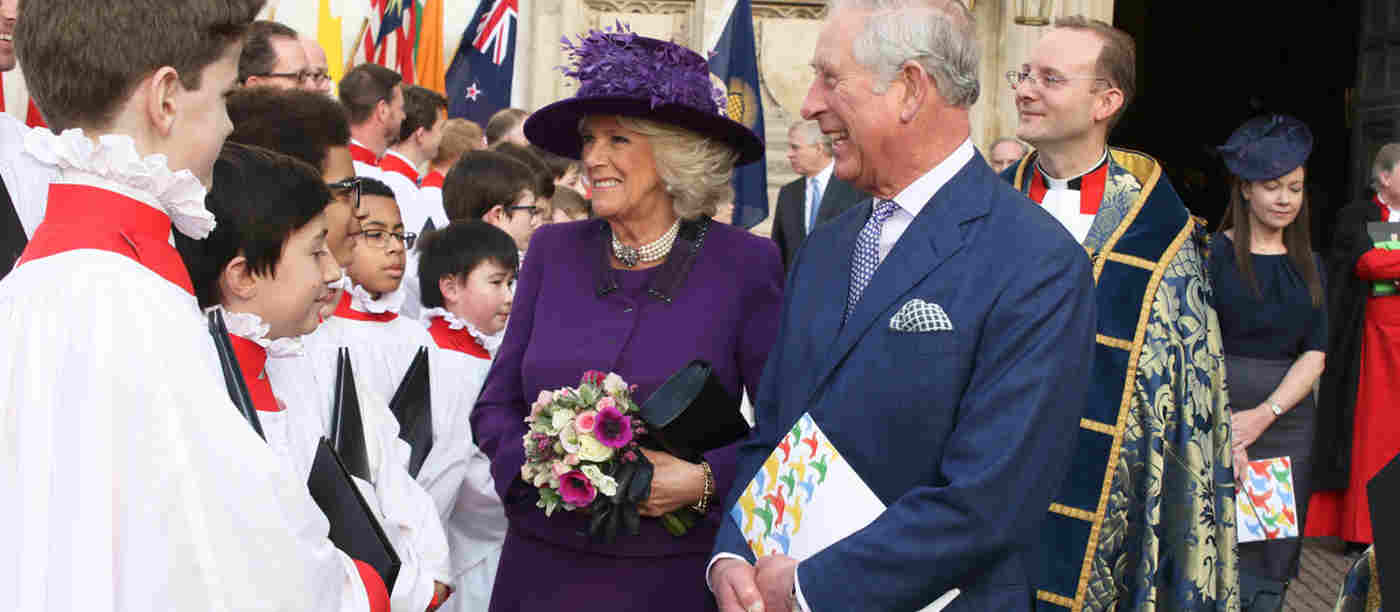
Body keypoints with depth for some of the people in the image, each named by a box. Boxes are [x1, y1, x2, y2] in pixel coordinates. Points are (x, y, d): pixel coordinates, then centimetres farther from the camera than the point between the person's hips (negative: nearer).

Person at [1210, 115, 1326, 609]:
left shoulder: (1307, 265, 13)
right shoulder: (1214, 254, -2)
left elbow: (1315, 354, 5)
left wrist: (1265, 414, -10)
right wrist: (1220, 431, -18)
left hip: (1286, 418, 5)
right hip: (1217, 415, -4)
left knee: (1273, 563, 4)